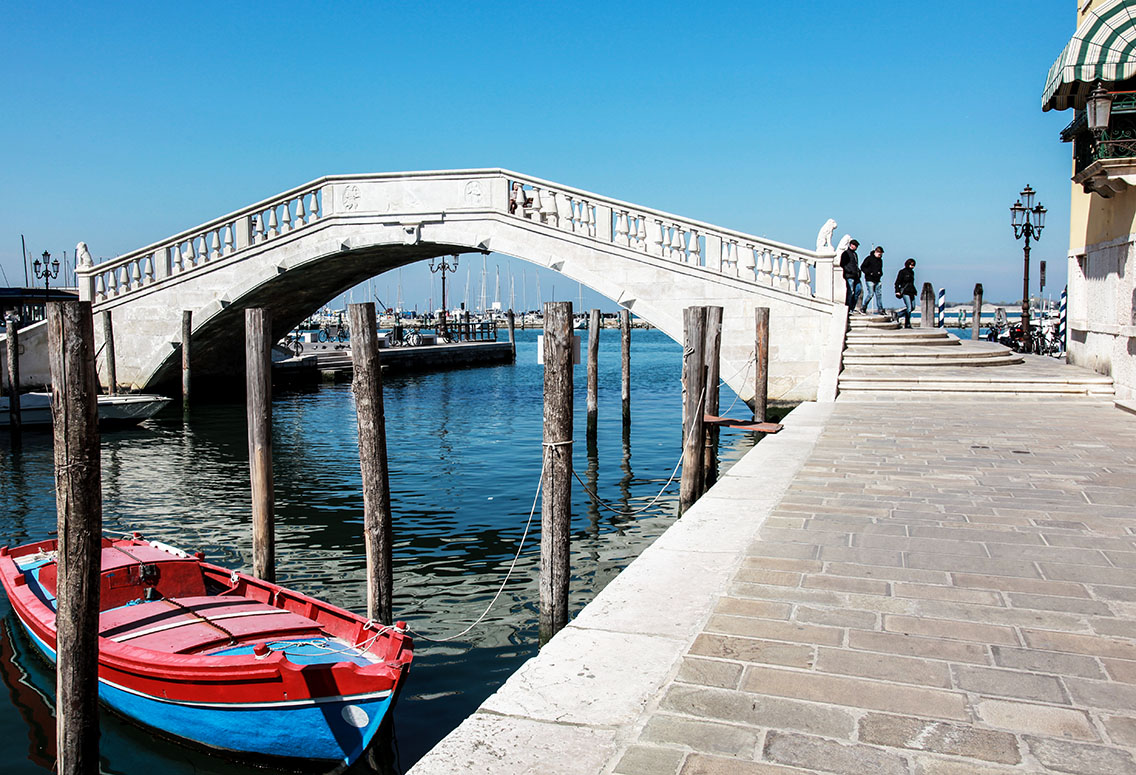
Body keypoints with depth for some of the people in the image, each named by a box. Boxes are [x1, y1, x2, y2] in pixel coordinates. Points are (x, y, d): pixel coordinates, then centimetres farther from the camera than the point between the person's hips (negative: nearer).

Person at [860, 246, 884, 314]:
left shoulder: (880, 260, 15)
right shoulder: (869, 258, -6)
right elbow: (862, 267, -7)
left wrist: (880, 273, 5)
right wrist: (869, 273, -16)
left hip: (877, 280, 7)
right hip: (870, 280, -7)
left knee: (878, 294, 3)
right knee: (871, 294, -11)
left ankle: (880, 309, 5)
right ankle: (863, 307, 1)